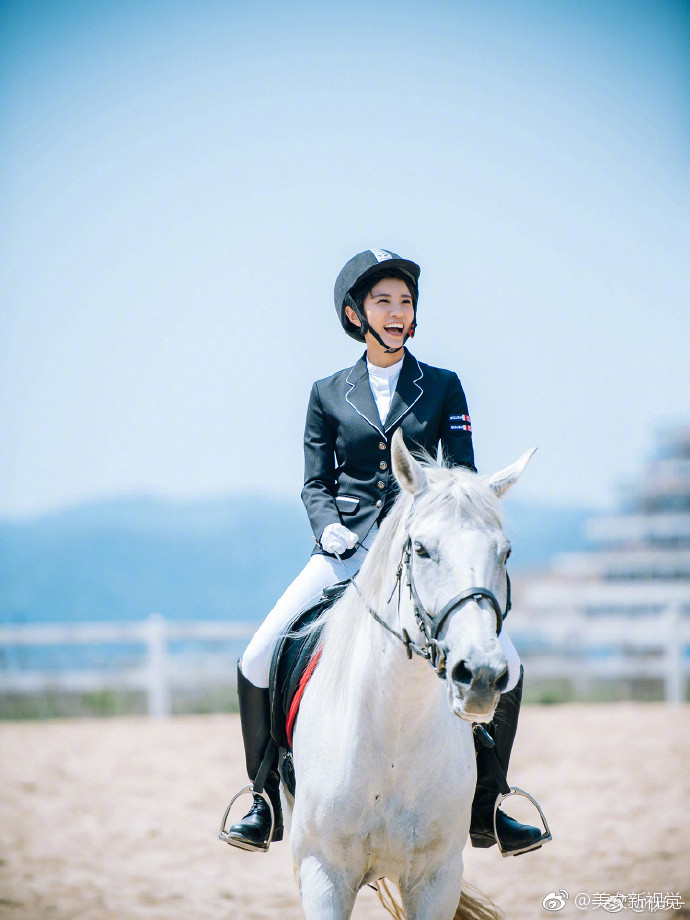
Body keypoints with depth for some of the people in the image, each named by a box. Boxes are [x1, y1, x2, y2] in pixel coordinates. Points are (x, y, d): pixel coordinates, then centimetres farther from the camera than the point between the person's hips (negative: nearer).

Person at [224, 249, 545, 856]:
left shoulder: (443, 388, 9)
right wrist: (329, 525, -9)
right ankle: (267, 804, 1)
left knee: (502, 663, -17)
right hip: (347, 550, 0)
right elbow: (316, 482, 12)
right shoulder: (329, 394, 11)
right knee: (258, 662, -17)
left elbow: (463, 476, 6)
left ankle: (484, 809, 0)